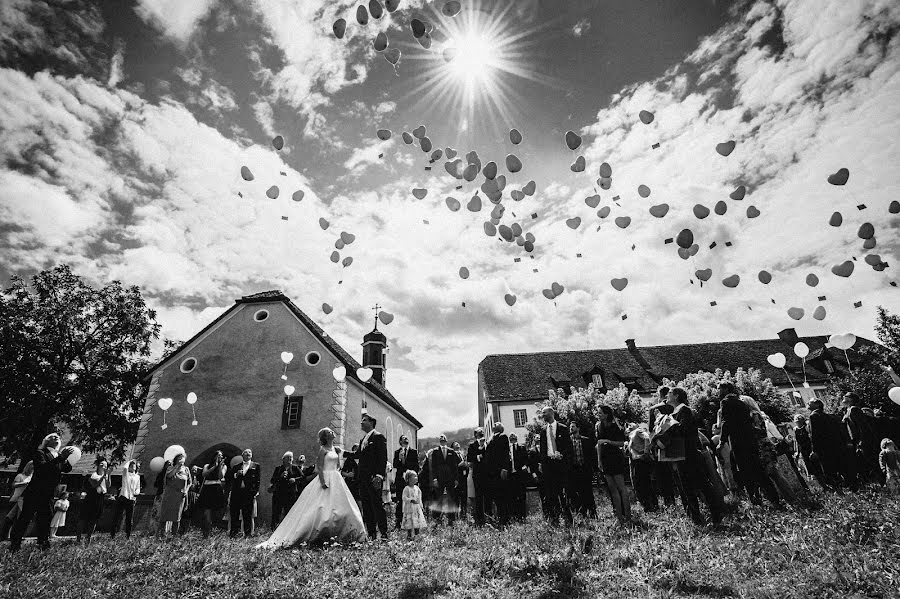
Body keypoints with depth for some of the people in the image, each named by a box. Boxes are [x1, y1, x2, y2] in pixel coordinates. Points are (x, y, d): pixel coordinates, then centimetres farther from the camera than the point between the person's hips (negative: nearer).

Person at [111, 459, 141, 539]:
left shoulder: (137, 476, 16)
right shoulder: (125, 474, 6)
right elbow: (125, 467, -17)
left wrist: (137, 492, -4)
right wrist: (130, 461, -1)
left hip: (132, 499, 3)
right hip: (123, 497, -3)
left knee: (130, 519, 5)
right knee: (117, 517, -3)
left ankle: (128, 535, 13)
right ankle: (112, 534, 7)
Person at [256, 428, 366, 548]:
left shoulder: (334, 448, 14)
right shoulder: (323, 449, -6)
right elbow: (319, 467, -14)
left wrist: (338, 453, 6)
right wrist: (323, 481, -21)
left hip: (336, 479, 8)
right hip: (326, 478, -8)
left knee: (342, 507, 4)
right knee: (323, 508, -10)